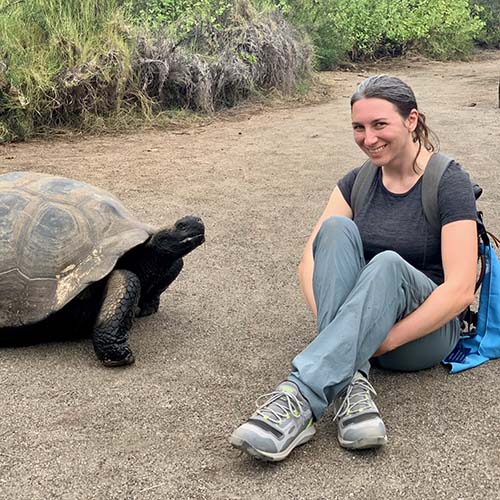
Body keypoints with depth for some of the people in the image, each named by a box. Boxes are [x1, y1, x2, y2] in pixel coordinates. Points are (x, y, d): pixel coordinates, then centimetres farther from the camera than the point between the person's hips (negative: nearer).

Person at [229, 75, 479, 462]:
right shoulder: (358, 182, 7)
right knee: (336, 227, -24)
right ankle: (351, 382, -39)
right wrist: (332, 326, -22)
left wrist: (386, 339, -24)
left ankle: (300, 396, -47)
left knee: (389, 264, -37)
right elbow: (310, 263, -3)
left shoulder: (449, 183, -8)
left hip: (427, 329, -4)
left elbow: (459, 290, -18)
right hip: (358, 322, 4)